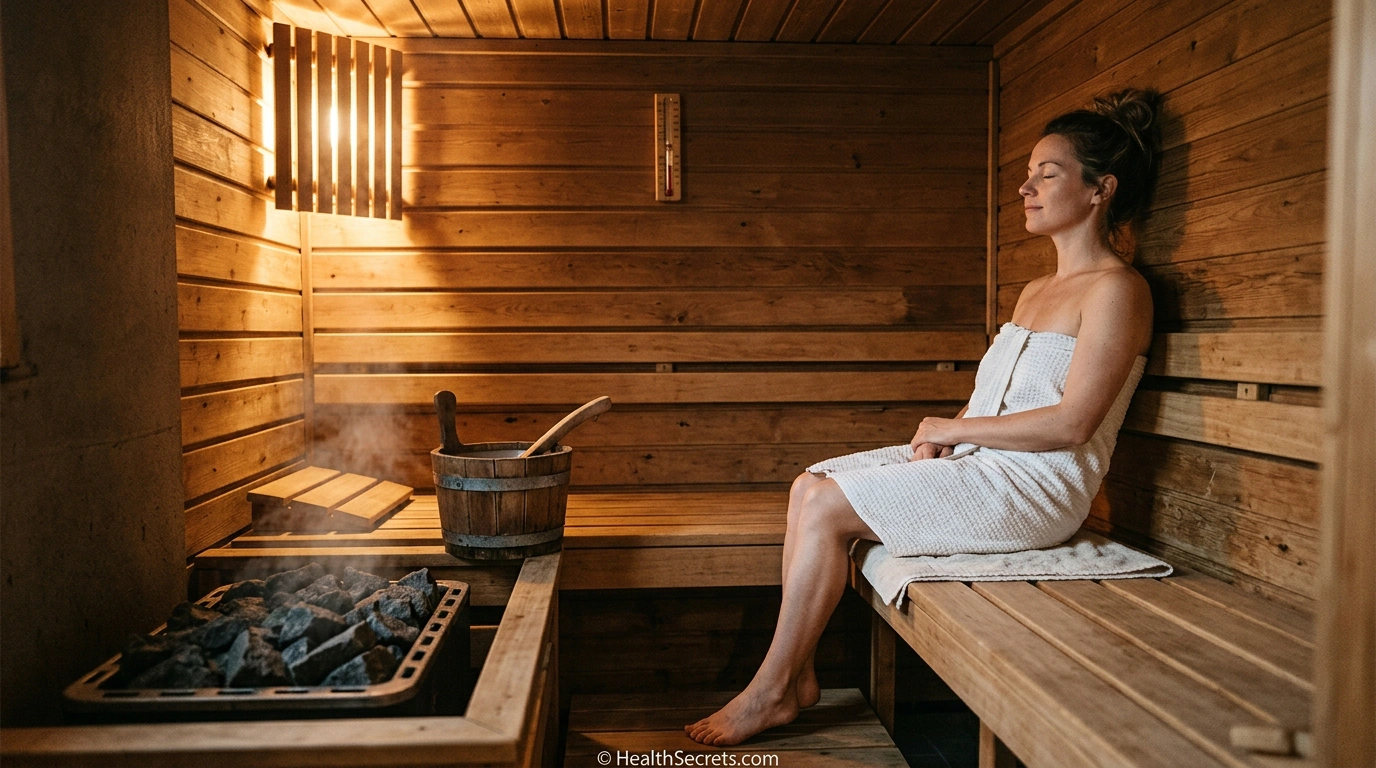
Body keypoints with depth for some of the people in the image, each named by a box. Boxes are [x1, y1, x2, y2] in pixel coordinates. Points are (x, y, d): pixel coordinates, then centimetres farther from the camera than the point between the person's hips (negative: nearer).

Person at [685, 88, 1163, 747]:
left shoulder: (1115, 289, -10)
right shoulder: (1035, 292, 19)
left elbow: (1069, 425, -18)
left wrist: (950, 429, -11)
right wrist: (943, 436, -3)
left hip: (1037, 488, -9)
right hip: (975, 459, 9)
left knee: (825, 505, -18)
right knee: (809, 485, -5)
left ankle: (769, 692, -4)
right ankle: (797, 674, -1)